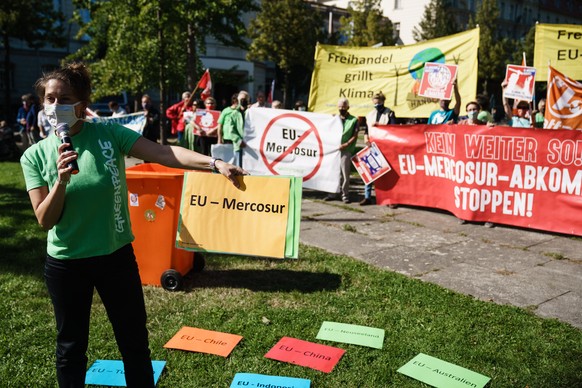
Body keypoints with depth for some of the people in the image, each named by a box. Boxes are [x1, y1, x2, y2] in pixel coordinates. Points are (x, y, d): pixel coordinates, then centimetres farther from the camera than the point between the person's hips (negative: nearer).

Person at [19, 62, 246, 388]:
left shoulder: (109, 134, -9)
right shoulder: (35, 156, -5)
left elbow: (163, 153, -23)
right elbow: (45, 220, -8)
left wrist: (215, 163, -36)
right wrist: (62, 181, -25)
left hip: (117, 256, 0)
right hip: (66, 264, 1)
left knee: (135, 342, 12)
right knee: (71, 346, 18)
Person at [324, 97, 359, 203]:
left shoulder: (353, 120, 6)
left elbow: (355, 136, -1)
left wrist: (346, 144, -16)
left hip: (346, 151, -4)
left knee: (345, 174, -4)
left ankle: (345, 195, 2)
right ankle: (332, 193, 11)